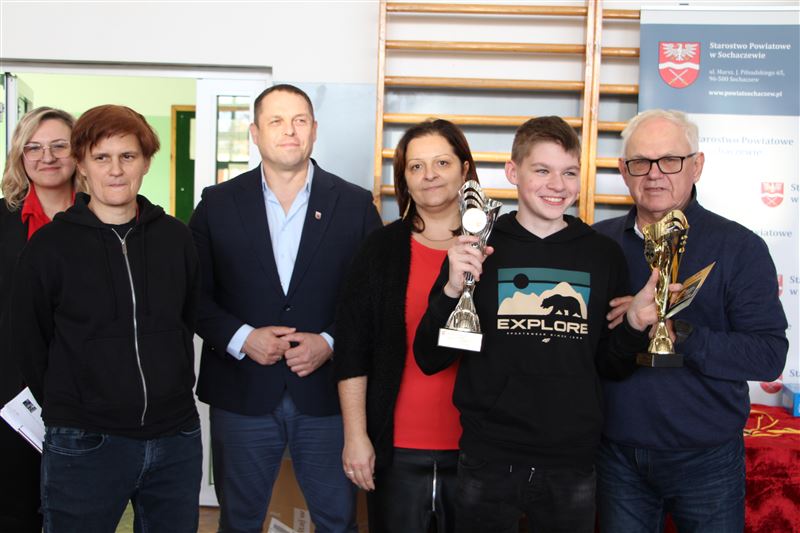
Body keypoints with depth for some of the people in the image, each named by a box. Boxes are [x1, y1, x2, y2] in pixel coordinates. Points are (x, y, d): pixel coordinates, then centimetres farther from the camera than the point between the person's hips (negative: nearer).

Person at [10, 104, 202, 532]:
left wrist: (170, 395, 10)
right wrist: (69, 410, 6)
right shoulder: (49, 245, -5)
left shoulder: (175, 238, 3)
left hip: (176, 440, 3)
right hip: (84, 445, -3)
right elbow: (28, 345, 2)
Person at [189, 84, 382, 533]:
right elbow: (195, 294, 2)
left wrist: (330, 342, -13)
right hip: (241, 394, 1)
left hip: (327, 392, 0)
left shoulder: (356, 205, 0)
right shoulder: (218, 203, 2)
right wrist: (241, 338, -12)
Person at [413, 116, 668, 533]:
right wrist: (452, 289, -17)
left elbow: (611, 367, 9)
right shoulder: (478, 249, -2)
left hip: (573, 464, 2)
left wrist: (635, 325, -10)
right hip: (488, 462, -1)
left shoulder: (604, 255, 3)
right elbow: (430, 360, -2)